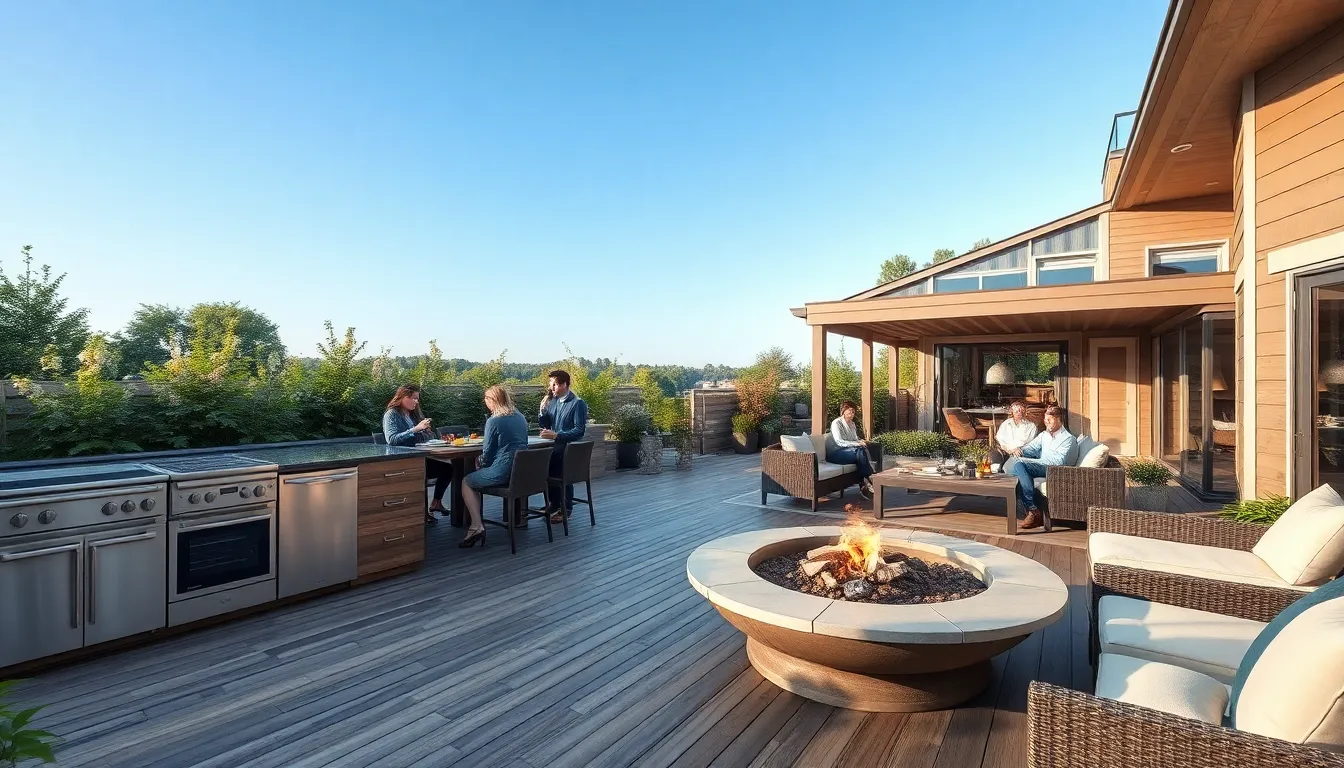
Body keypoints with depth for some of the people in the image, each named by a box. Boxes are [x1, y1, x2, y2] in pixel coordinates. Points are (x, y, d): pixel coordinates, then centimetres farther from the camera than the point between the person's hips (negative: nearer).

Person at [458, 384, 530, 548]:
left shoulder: (493, 421, -12)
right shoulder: (520, 418, 9)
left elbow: (487, 454, -8)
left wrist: (479, 461, 15)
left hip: (502, 473, -8)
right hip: (521, 471, 8)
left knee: (466, 482, 17)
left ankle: (477, 526, 2)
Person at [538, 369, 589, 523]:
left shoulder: (578, 403, -8)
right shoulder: (552, 401, 12)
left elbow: (580, 430, -14)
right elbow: (544, 425, 15)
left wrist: (556, 435, -22)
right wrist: (543, 409, -1)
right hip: (556, 446, 6)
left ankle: (565, 510, -6)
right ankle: (553, 505, 1)